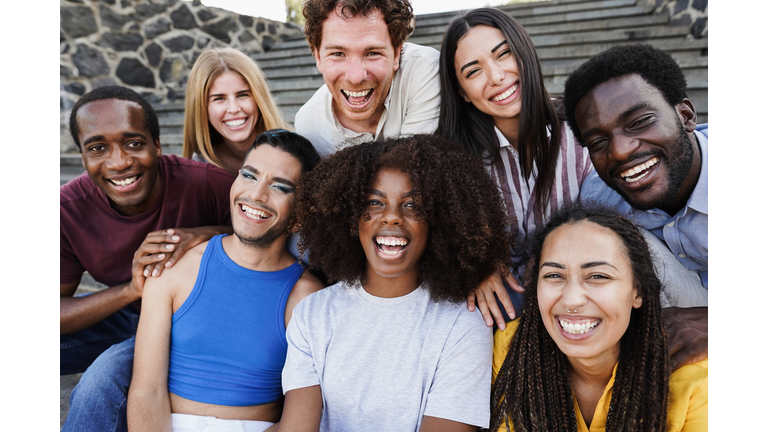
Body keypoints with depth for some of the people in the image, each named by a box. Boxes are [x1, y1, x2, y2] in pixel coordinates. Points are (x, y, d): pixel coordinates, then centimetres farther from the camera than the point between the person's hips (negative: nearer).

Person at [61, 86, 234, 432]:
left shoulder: (206, 184, -26)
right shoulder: (68, 209, -17)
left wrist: (208, 233, -32)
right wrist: (131, 289, -33)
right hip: (121, 315, 4)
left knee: (103, 380, -27)